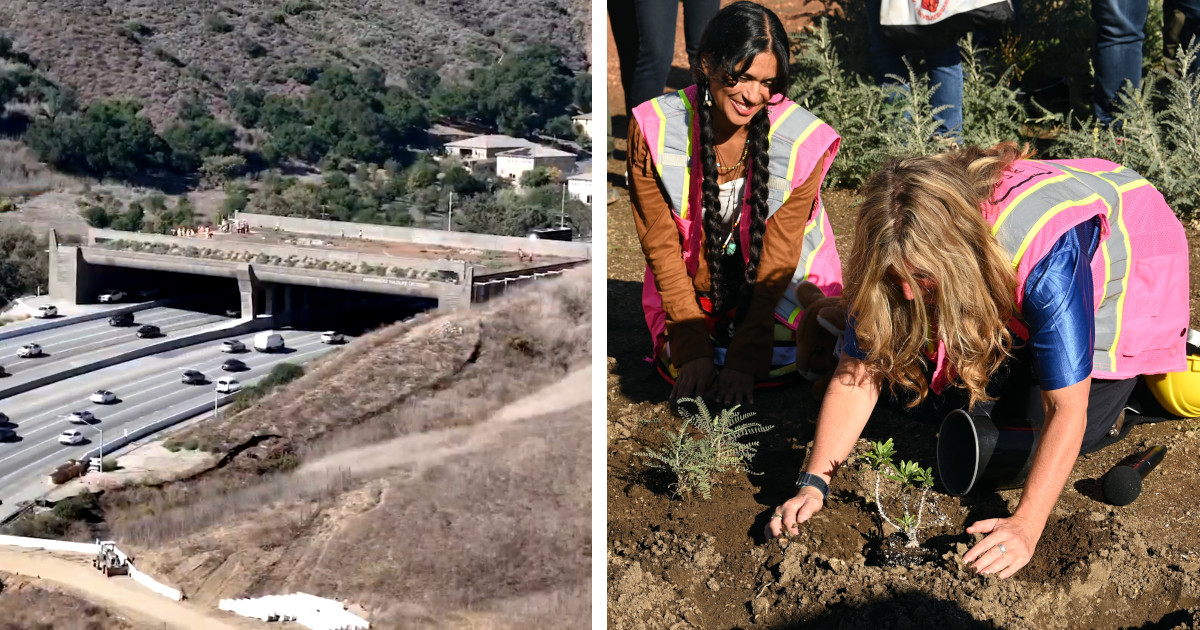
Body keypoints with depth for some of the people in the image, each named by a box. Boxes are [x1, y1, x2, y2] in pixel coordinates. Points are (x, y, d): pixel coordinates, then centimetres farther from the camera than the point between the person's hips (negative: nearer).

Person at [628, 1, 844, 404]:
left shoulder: (802, 141, -21)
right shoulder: (653, 130, -20)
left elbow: (779, 257, -19)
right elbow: (661, 245, -14)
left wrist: (743, 360, -25)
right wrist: (693, 349, -20)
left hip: (778, 290, 0)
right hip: (692, 283, 1)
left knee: (779, 361, -20)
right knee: (679, 366, -17)